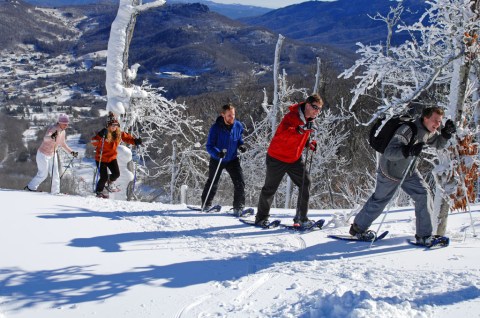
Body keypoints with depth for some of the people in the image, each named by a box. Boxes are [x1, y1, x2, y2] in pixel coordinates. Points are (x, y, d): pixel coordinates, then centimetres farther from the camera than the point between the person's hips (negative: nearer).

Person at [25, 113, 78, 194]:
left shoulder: (63, 132, -2)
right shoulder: (52, 128, -26)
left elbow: (62, 144, 16)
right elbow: (45, 138, -45)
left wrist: (71, 152, 13)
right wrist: (51, 137, -67)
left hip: (52, 155, 7)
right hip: (43, 154, -7)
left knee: (55, 174, 3)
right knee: (43, 174, 1)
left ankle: (55, 192, 12)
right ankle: (30, 187, 20)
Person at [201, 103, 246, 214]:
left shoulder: (238, 126, -11)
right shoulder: (216, 128, -22)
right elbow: (209, 146, -21)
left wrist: (241, 146, -14)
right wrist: (218, 153, -40)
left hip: (232, 159, 2)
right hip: (217, 159, -2)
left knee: (239, 182, -13)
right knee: (212, 183, 15)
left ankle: (238, 207, -3)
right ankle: (206, 204, 35)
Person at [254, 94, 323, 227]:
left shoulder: (309, 119, 3)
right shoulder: (292, 116, -23)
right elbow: (282, 134, -39)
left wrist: (308, 143, 0)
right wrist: (300, 130, -50)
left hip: (295, 159, 7)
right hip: (277, 157, -7)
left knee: (305, 183, -5)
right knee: (270, 188, 5)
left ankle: (301, 217, 3)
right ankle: (261, 217, 22)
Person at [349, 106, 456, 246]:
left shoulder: (428, 131, -8)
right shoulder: (408, 130, -35)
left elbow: (439, 143, 12)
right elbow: (389, 152, -43)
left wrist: (446, 133, -8)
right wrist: (409, 150, -59)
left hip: (409, 171, 7)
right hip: (391, 171, -7)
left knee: (424, 195, -9)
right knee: (379, 200, 9)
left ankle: (424, 235, -3)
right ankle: (358, 228, 30)